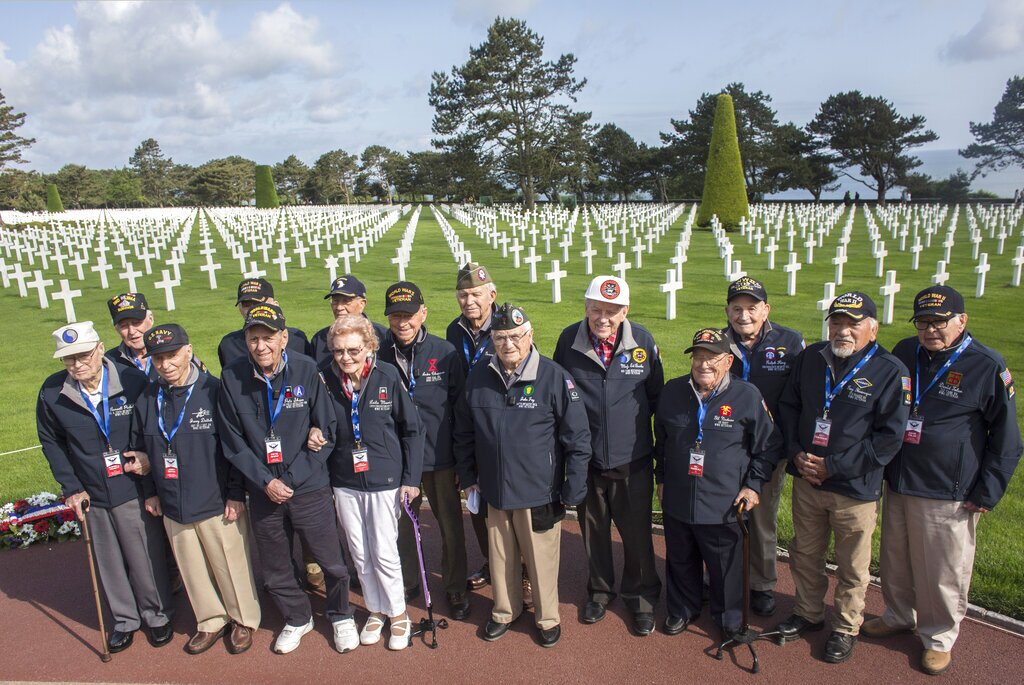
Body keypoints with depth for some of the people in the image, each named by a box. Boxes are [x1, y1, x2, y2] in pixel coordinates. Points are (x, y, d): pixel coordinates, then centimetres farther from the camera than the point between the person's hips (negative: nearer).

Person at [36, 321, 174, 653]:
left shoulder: (134, 381, -15)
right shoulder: (52, 393, -7)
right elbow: (51, 442, 7)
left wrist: (148, 455, -16)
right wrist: (70, 486, 2)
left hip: (134, 490, -2)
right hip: (91, 495, 3)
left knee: (146, 557, 9)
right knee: (109, 562, 16)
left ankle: (157, 615, 32)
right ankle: (124, 619, 37)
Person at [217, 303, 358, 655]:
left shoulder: (307, 369, -10)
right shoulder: (232, 378, -6)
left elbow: (327, 428, -4)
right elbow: (233, 441, -1)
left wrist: (294, 475, -10)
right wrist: (265, 481, -9)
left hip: (309, 486, -2)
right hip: (262, 490, 2)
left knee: (331, 560, 7)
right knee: (274, 567, 15)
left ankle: (341, 615, 33)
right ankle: (297, 619, 40)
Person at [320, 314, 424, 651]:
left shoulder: (388, 376, -14)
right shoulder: (327, 381, -8)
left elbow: (412, 430, -6)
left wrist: (411, 479, -7)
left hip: (385, 481, -3)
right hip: (345, 483, 3)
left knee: (385, 553, 4)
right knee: (360, 554, 14)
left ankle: (398, 614, 27)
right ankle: (375, 610, 36)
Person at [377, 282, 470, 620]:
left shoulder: (444, 352, -8)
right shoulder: (379, 356, -6)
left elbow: (460, 407, -3)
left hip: (441, 456, -1)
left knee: (451, 525, 12)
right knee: (401, 525, 16)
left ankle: (455, 588, 33)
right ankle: (406, 583, 40)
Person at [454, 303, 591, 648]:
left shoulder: (555, 377, -13)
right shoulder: (478, 378, -1)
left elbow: (578, 439, -9)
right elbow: (464, 433, 12)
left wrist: (572, 491, -9)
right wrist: (468, 477, 12)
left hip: (539, 493, -3)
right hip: (493, 490, 4)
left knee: (541, 558, 11)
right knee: (500, 557, 19)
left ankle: (548, 617, 36)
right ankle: (505, 610, 43)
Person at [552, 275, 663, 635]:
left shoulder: (643, 341, -8)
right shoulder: (569, 340, -9)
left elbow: (656, 396, 6)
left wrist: (636, 422, 5)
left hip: (632, 461, 0)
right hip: (585, 460, 1)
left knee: (637, 533, 10)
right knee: (593, 530, 17)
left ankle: (641, 596, 34)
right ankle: (599, 590, 40)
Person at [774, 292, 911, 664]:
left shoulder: (891, 371, -12)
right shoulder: (811, 357, 3)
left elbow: (889, 437, -15)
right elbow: (788, 406, 11)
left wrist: (832, 466, -17)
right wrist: (797, 453, -4)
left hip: (855, 490, -4)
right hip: (805, 481, 4)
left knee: (852, 567, 12)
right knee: (805, 554, 19)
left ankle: (846, 627, 33)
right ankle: (808, 613, 40)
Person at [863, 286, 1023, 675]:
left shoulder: (987, 366, -10)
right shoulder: (903, 353, 5)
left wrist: (988, 492, -6)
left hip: (948, 495, -5)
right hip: (897, 483, 5)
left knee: (943, 571, 7)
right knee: (895, 561, 17)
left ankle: (939, 637, 28)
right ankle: (899, 616, 39)